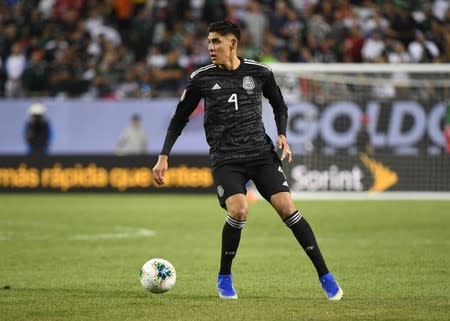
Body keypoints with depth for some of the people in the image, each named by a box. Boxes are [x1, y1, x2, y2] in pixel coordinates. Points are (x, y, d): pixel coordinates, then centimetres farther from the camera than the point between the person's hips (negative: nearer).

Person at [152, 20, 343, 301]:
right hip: (225, 159, -1)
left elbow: (280, 106, 17)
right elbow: (180, 119, 8)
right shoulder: (202, 79, 0)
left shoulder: (259, 73, 1)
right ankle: (224, 277, -1)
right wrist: (164, 157, 3)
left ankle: (325, 275, -5)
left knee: (286, 206, -14)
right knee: (238, 210, -25)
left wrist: (283, 135, 0)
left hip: (261, 153, 1)